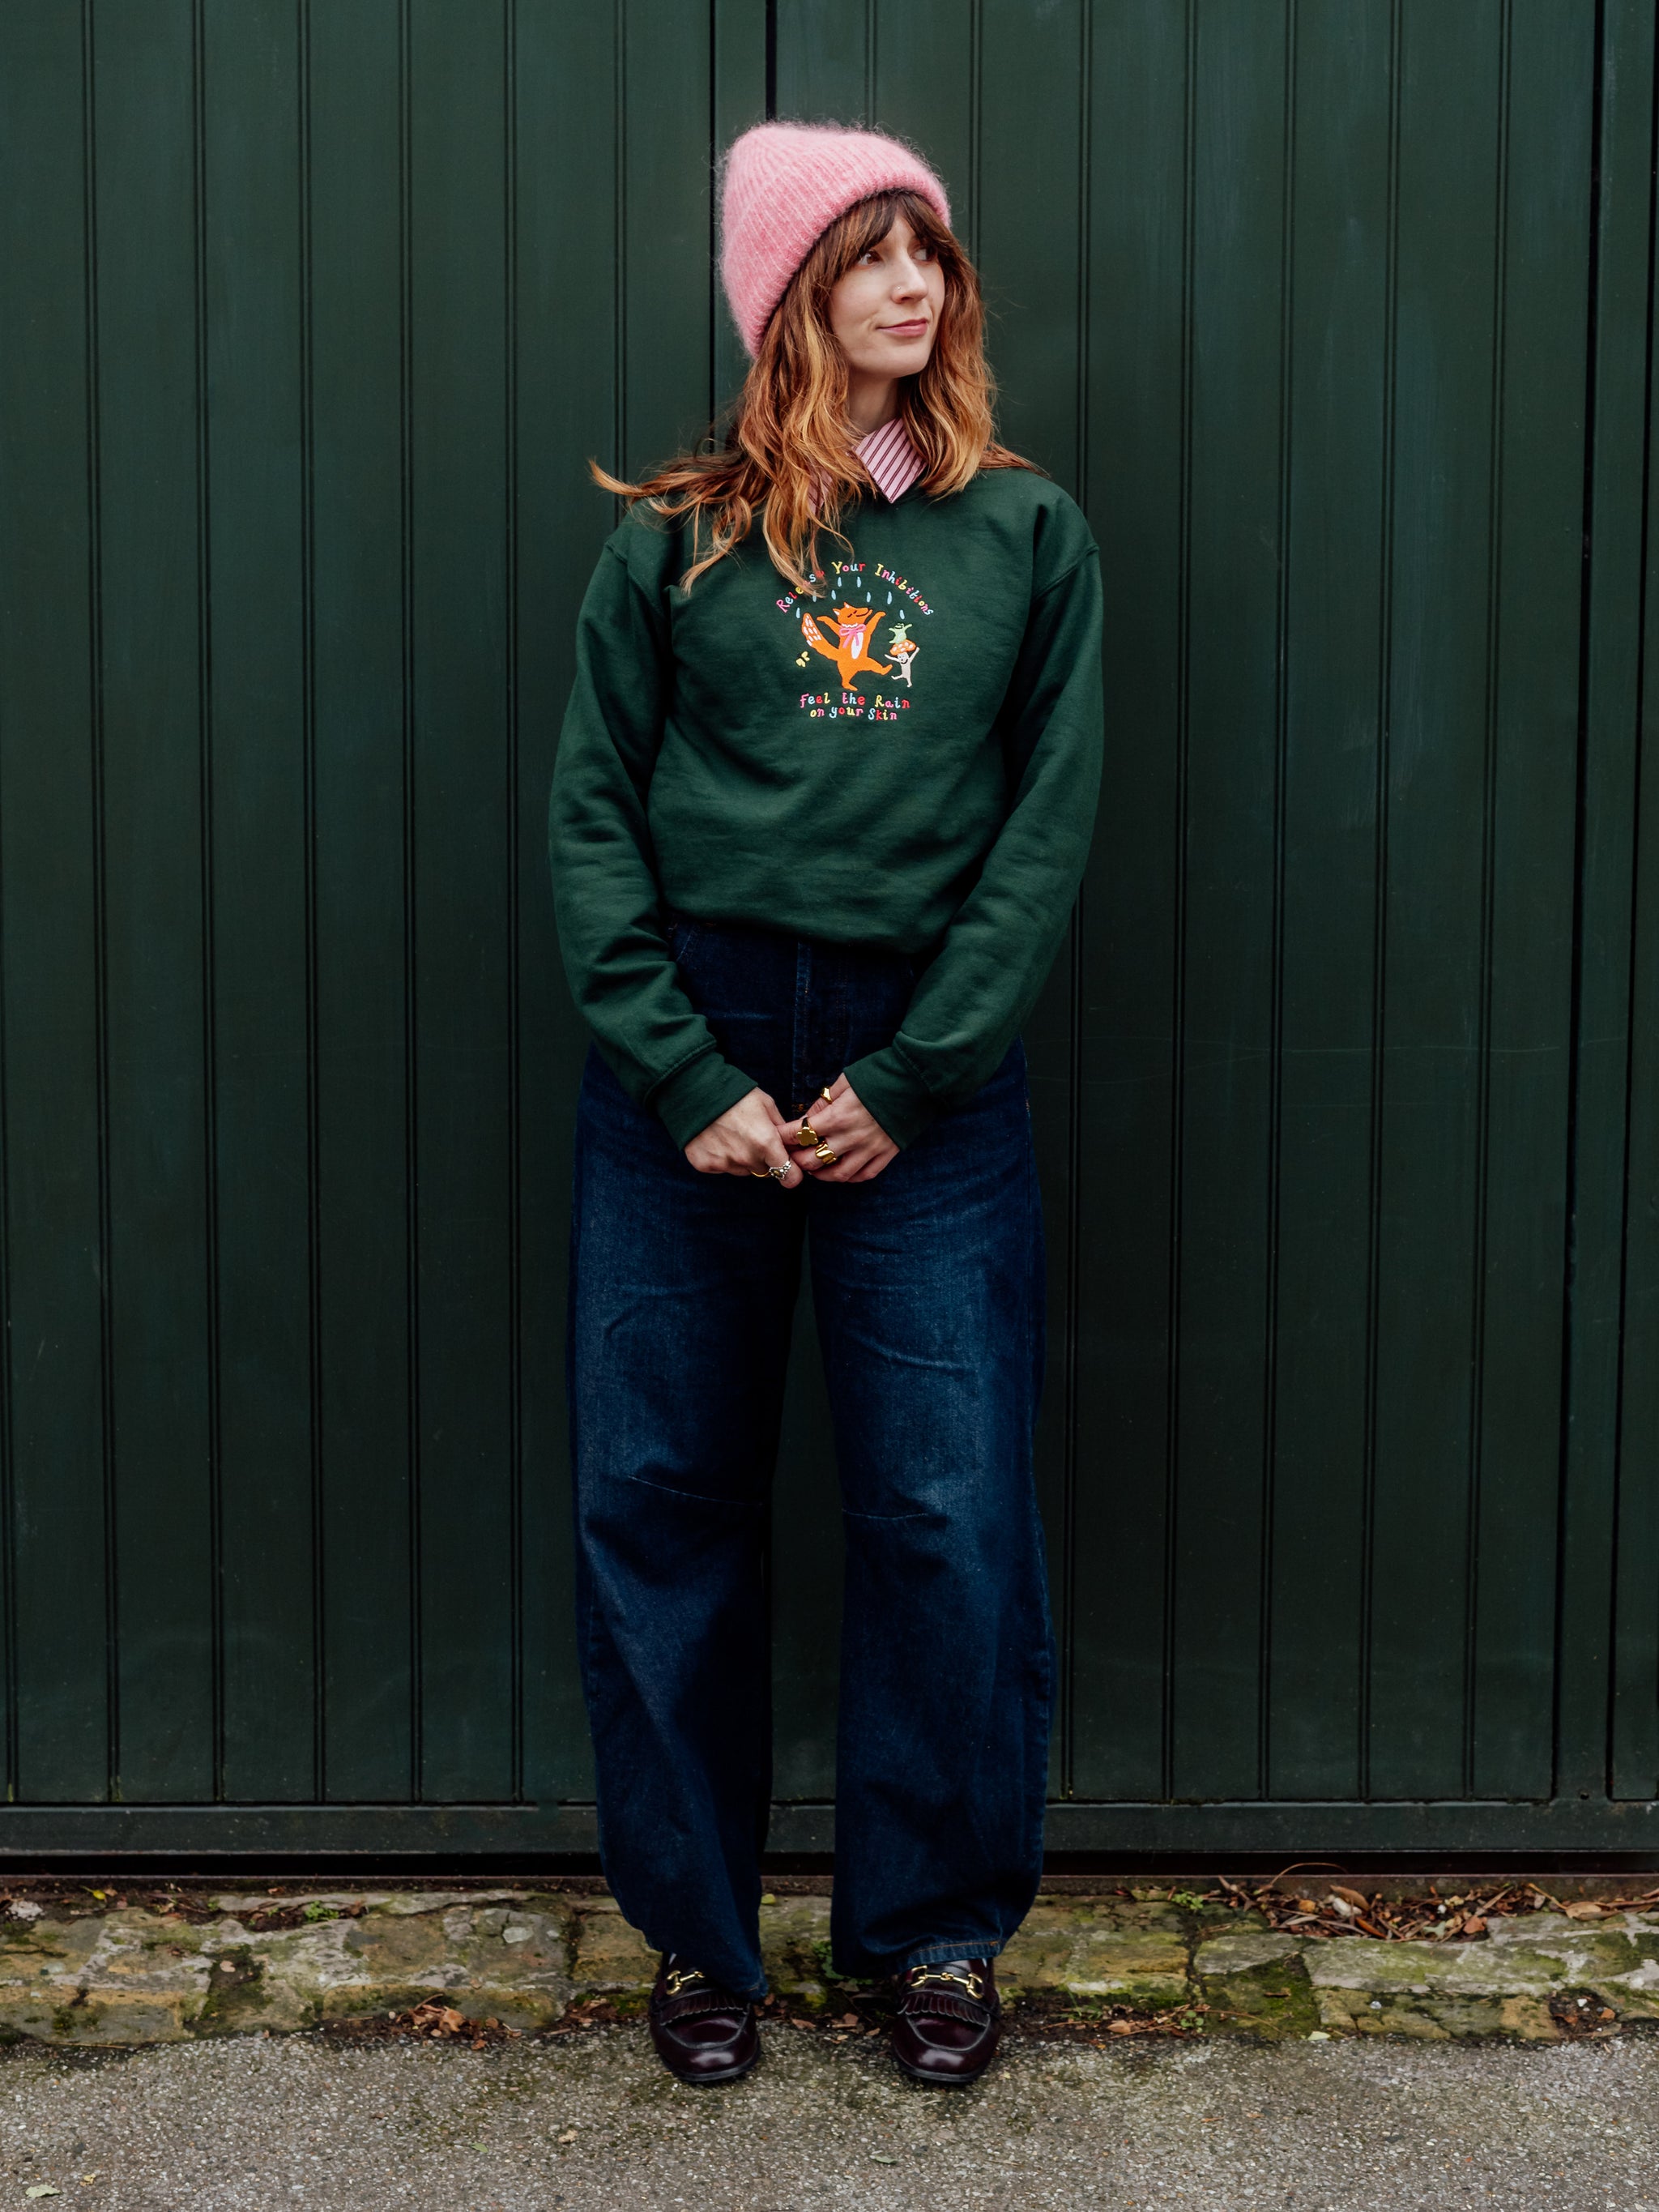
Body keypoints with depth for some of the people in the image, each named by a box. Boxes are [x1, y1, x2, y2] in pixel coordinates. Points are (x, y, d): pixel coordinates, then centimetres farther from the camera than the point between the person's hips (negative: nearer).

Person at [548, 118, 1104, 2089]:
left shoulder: (1029, 534, 6)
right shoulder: (672, 539, 5)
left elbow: (1052, 823, 1)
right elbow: (589, 814, 1)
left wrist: (910, 1078, -8)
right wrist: (684, 1074, -10)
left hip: (926, 1073, 0)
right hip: (689, 1059, 1)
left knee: (948, 1518, 0)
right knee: (660, 1505, 6)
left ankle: (937, 1931, 21)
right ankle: (694, 1931, 23)